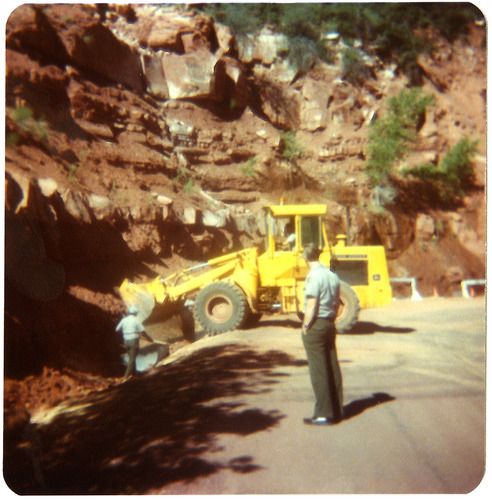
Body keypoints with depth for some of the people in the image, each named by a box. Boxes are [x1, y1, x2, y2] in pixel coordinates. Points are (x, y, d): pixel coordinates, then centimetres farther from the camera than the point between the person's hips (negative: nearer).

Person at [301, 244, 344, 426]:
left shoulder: (313, 276, -15)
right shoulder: (333, 275, 9)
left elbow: (311, 305, -19)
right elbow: (337, 303, 13)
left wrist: (306, 326, -11)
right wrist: (330, 320, 18)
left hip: (315, 325, -8)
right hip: (330, 325, 8)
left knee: (318, 370, -2)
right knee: (333, 367, 12)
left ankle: (324, 414, 3)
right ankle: (337, 411, 19)